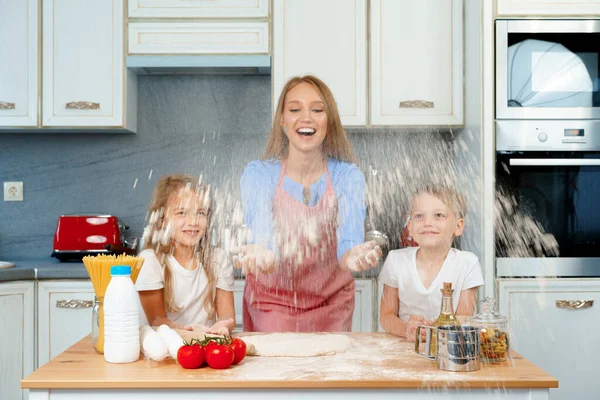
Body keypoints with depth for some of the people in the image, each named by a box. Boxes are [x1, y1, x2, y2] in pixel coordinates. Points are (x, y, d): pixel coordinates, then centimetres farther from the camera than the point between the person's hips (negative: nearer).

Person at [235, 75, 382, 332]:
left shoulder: (348, 176, -11)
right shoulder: (258, 174, -13)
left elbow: (349, 241, -23)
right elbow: (262, 238, -26)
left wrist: (353, 256, -47)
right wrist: (261, 255, -50)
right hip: (271, 301, -1)